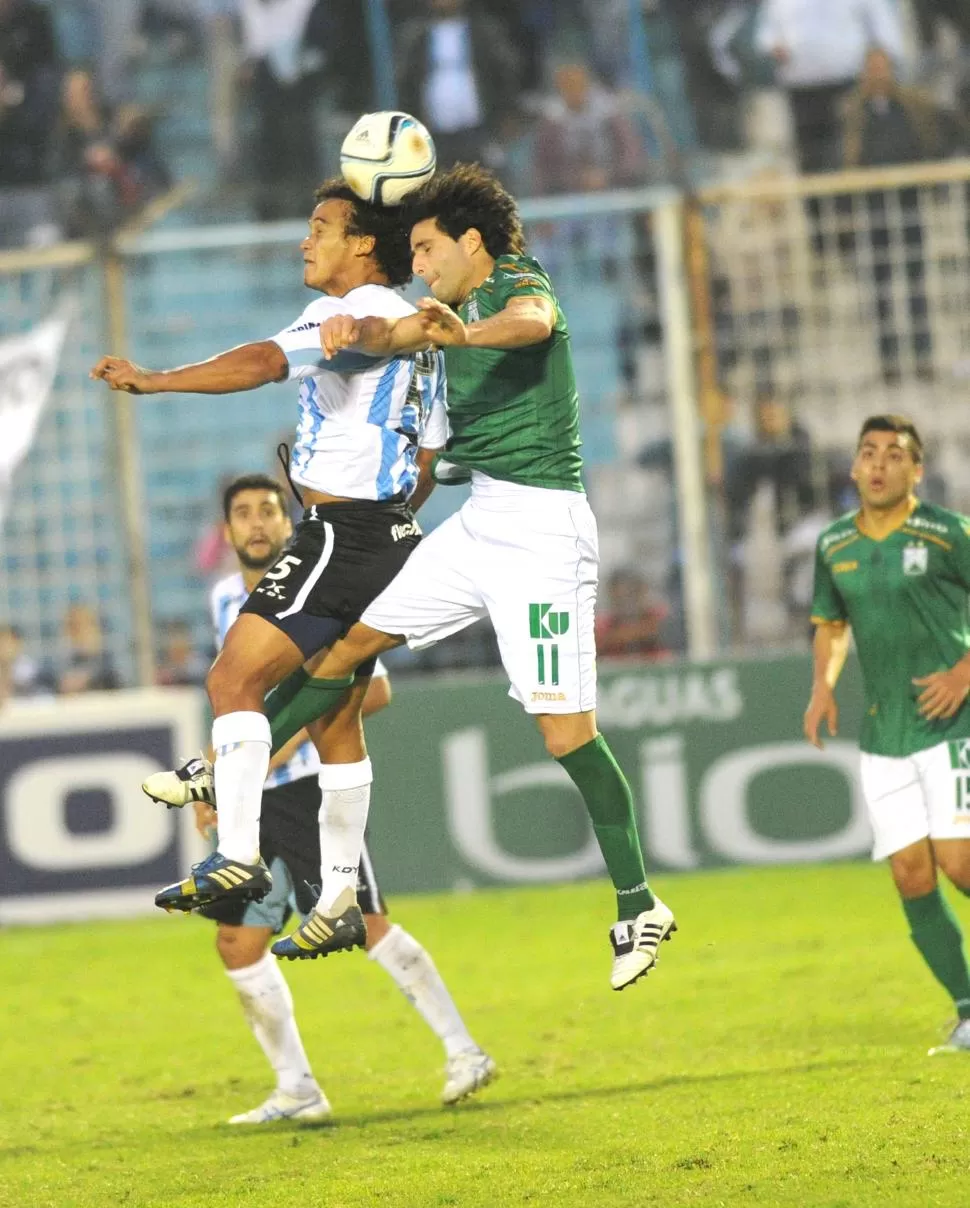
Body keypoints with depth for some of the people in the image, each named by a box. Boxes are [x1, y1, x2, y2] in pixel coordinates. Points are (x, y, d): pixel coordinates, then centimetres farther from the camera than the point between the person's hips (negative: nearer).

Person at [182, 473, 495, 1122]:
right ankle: (297, 1090, 12)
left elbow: (374, 688, -13)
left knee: (368, 927, -15)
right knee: (237, 946, 3)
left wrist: (295, 731, -20)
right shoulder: (226, 599, 14)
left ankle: (463, 1053, -9)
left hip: (313, 784, -7)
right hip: (252, 799, 7)